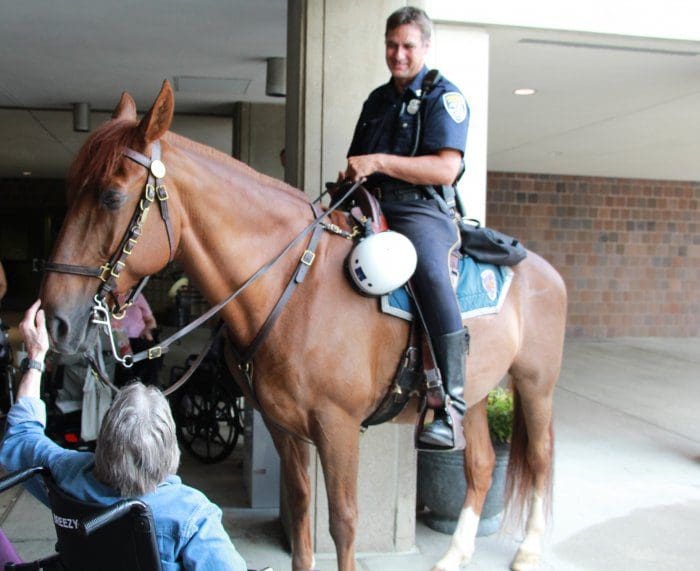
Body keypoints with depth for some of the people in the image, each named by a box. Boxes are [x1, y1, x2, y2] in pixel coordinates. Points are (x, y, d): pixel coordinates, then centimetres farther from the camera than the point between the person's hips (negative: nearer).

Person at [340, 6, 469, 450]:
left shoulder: (444, 96, 2)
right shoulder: (377, 100, 23)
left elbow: (446, 169, -13)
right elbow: (359, 163, 32)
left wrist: (379, 162, -19)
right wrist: (349, 175, 7)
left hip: (421, 209, -8)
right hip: (370, 206, 8)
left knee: (432, 276, -35)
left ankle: (452, 407, -34)